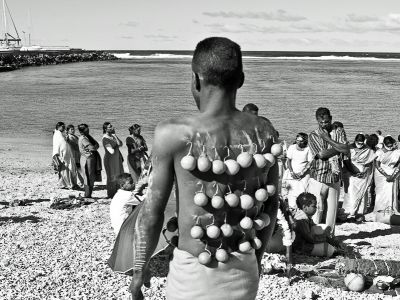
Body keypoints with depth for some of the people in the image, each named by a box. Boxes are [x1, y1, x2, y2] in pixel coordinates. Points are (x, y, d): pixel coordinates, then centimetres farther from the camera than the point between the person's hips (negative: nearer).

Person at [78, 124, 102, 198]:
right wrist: (96, 145, -3)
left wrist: (95, 146, -8)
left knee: (91, 178, 13)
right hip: (87, 159, -10)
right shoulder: (83, 139, -16)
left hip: (91, 159, 10)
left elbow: (96, 144, 12)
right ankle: (87, 196, -1)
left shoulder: (87, 137, 15)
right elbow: (93, 148, -22)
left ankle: (88, 195, 18)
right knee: (89, 179, -6)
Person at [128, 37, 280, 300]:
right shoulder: (264, 133, -4)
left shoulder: (174, 135, -17)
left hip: (193, 272, -4)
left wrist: (139, 271, 4)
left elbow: (152, 211, -10)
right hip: (244, 273, 4)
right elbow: (270, 205, 6)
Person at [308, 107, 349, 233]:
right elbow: (321, 154, -13)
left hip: (334, 177, 3)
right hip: (318, 178, -3)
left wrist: (328, 139, -8)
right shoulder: (313, 135, 0)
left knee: (331, 209, 7)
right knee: (317, 209, -4)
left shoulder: (338, 131, 8)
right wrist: (339, 148, -6)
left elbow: (346, 150, -7)